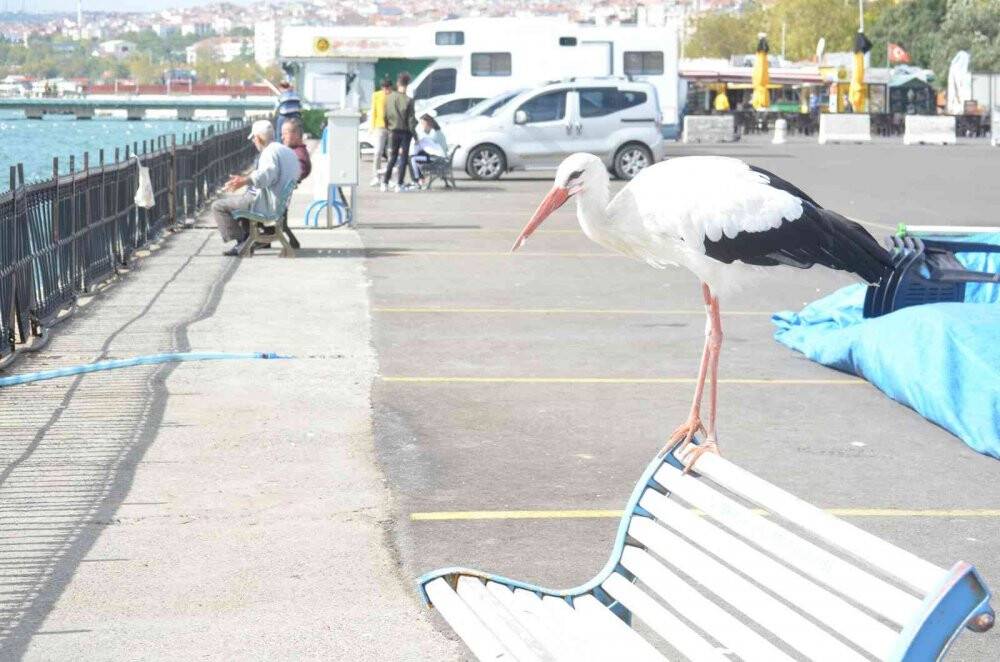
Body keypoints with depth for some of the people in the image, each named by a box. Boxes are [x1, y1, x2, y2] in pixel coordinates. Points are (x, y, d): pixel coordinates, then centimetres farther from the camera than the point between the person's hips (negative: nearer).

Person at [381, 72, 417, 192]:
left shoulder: (390, 98, -2)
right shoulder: (408, 100, -14)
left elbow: (386, 115, 5)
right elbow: (411, 119, -12)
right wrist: (413, 131, -2)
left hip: (393, 131, 4)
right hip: (405, 132, -4)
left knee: (392, 158, 13)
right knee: (403, 159, 3)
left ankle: (385, 183, 10)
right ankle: (399, 185, 1)